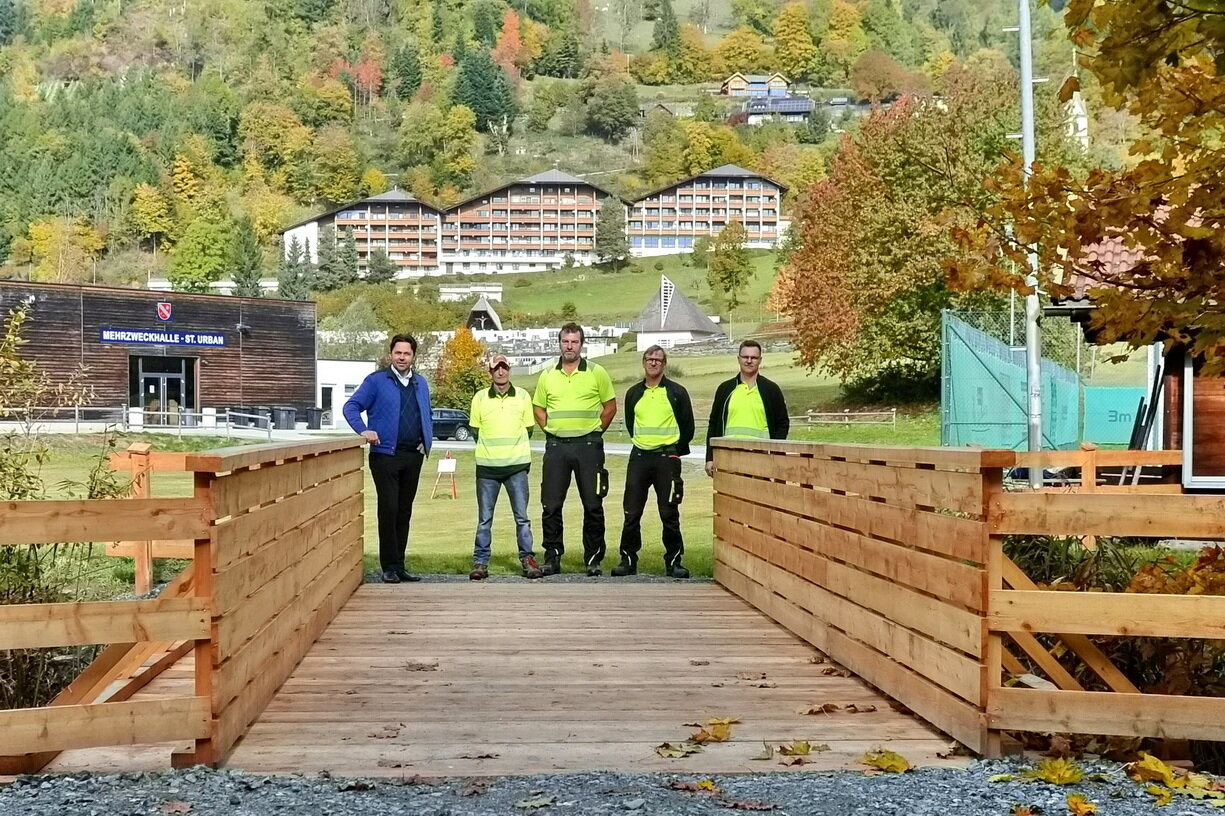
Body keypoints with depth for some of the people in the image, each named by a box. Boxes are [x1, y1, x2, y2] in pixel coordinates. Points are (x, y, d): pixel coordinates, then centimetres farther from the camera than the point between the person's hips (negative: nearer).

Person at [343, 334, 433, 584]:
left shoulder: (420, 383, 15)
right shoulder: (376, 381, -1)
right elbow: (351, 407, -3)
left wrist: (427, 440, 8)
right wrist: (364, 430, -19)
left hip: (413, 456, 5)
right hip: (385, 454, -5)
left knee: (404, 512, 9)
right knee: (389, 509, -8)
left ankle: (399, 565, 16)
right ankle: (389, 567, -1)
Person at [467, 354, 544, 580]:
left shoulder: (523, 396, 2)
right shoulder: (480, 398, 1)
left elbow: (528, 428, 10)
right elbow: (475, 430, 9)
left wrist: (511, 444, 8)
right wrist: (490, 446, 9)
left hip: (517, 465, 0)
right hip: (487, 466, 0)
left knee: (522, 517, 2)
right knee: (484, 518, 5)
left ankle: (527, 559, 9)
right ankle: (480, 562, 10)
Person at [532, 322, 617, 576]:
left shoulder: (597, 373, 1)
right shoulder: (547, 375, 8)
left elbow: (610, 406, 7)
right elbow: (538, 409, 17)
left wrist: (595, 431, 2)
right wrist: (552, 430, 5)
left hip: (588, 445, -2)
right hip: (556, 446, 2)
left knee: (593, 505, 2)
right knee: (551, 505, 2)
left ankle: (593, 559, 11)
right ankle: (552, 558, 11)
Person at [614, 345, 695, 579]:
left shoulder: (677, 392, 1)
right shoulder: (633, 393, 11)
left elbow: (687, 427, 6)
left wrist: (675, 451, 8)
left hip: (667, 458, -3)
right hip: (639, 457, 3)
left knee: (669, 513, -2)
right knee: (631, 512, 2)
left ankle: (673, 561, 6)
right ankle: (628, 559, 10)